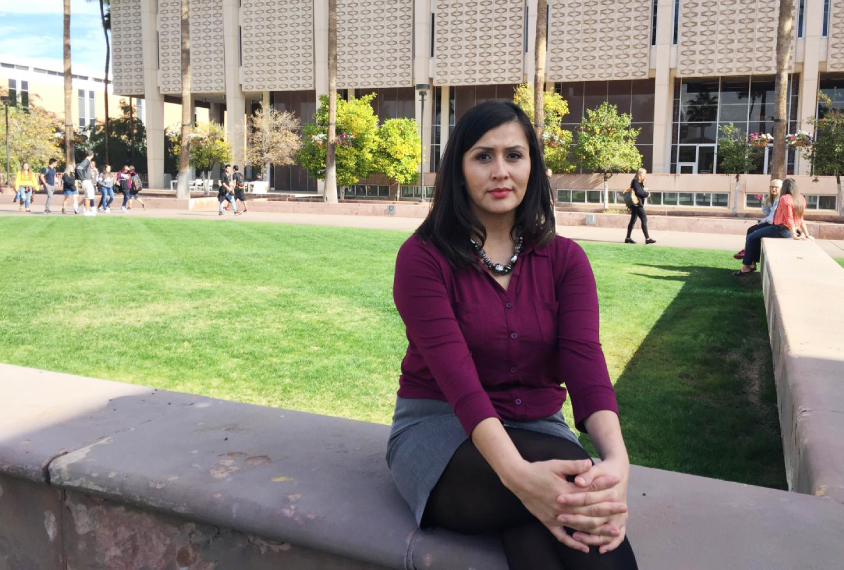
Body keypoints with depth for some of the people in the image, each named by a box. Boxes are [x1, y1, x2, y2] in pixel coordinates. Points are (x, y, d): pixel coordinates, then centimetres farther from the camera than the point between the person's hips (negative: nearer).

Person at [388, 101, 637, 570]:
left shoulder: (564, 260, 2)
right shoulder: (424, 258, -9)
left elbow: (585, 361, -14)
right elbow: (455, 374, -22)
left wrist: (616, 459, -34)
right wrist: (517, 473, -39)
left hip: (539, 429, 3)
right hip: (441, 429, -2)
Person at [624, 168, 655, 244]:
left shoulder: (639, 182, 18)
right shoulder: (635, 181, -13)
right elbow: (638, 192, -19)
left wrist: (645, 191, 4)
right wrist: (647, 193, -9)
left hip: (636, 204, 10)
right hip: (637, 204, -10)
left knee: (633, 221, 10)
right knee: (644, 220, -8)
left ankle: (628, 238, 12)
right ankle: (647, 238, -7)